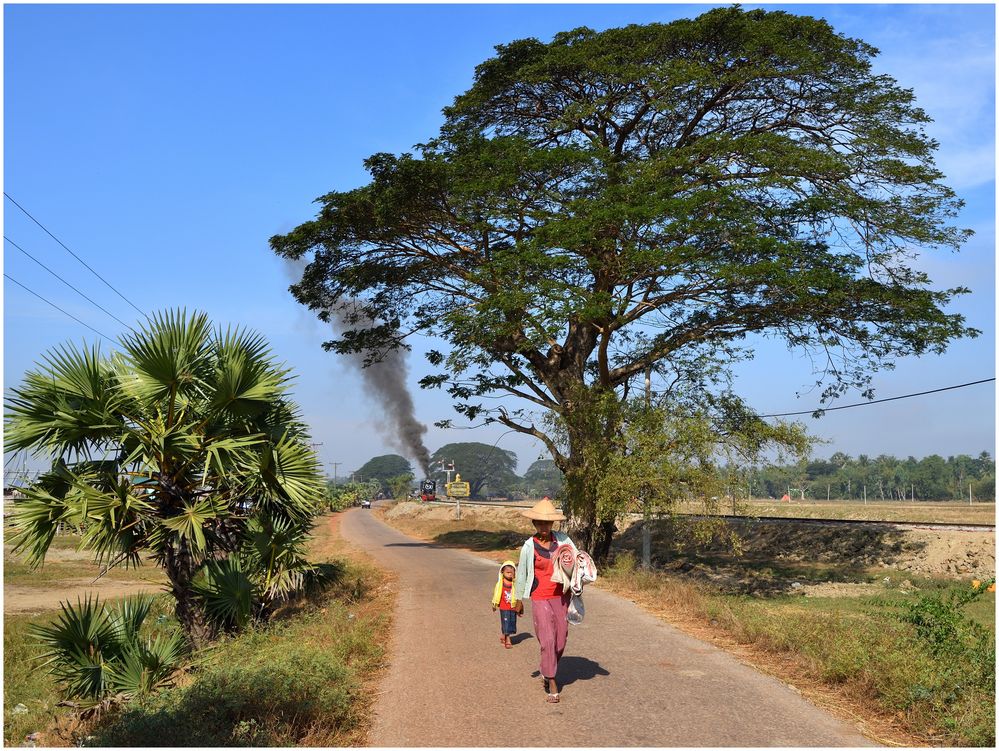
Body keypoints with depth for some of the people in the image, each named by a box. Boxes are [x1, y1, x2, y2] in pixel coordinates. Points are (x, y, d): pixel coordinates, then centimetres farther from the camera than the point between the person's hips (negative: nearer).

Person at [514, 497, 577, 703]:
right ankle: (552, 684, 4)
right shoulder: (529, 546, -4)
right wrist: (519, 599, 12)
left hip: (561, 596, 3)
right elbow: (522, 574, 5)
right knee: (548, 640, -10)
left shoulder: (562, 539, 1)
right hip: (540, 599, -3)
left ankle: (546, 671, 35)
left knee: (560, 641, 8)